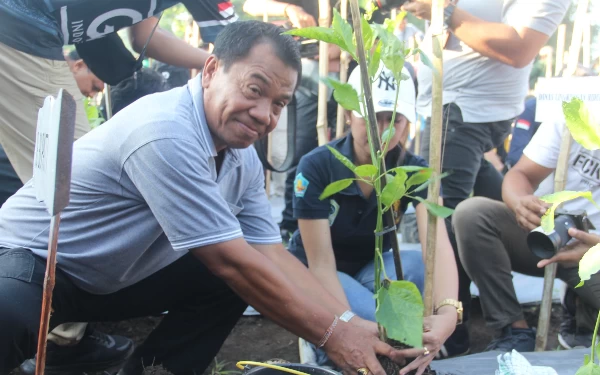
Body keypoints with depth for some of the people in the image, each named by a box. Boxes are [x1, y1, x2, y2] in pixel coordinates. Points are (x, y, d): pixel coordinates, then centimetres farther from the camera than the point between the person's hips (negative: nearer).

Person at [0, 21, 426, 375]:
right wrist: (330, 334, -21)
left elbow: (272, 255, -2)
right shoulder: (166, 133, -30)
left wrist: (352, 325, -11)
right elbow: (232, 261, -28)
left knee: (240, 281, -2)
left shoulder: (243, 160, -3)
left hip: (110, 277, 8)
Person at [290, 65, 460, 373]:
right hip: (315, 275, -3)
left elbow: (438, 245, -34)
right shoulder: (316, 167, -24)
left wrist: (447, 312, -54)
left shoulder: (415, 171, -17)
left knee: (423, 267, -30)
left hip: (372, 268, 4)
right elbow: (321, 263, -26)